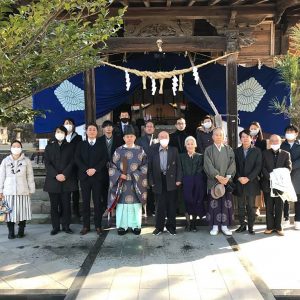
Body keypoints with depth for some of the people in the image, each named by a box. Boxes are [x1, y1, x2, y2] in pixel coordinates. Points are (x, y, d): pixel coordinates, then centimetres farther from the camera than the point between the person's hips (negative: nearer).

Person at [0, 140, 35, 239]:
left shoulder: (26, 161, 2)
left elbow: (30, 176, 5)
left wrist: (31, 190, 4)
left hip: (23, 191, 0)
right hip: (8, 191, 1)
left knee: (22, 211, 3)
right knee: (10, 211, 2)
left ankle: (21, 231, 19)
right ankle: (11, 232, 16)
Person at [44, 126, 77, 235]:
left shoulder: (70, 146, 11)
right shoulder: (49, 147, 13)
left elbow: (72, 162, 2)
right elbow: (47, 163, 3)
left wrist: (64, 174, -12)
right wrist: (56, 175, -11)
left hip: (67, 180, 0)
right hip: (52, 180, 1)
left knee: (66, 204, 1)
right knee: (54, 205, 3)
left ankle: (66, 226, 10)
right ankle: (55, 227, 11)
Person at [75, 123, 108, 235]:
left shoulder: (101, 145, 8)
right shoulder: (81, 144, 11)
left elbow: (105, 159, -2)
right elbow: (77, 159, 1)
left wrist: (95, 169, -14)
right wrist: (86, 170, -12)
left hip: (98, 176, -1)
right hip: (84, 176, 1)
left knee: (97, 201, 1)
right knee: (85, 201, 4)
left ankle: (98, 225, 9)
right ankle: (86, 225, 11)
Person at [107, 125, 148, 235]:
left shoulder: (140, 150, 3)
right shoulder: (118, 151, 3)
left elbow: (145, 165, 2)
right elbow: (113, 166, 3)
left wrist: (136, 175, -9)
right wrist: (120, 175, -12)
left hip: (136, 183, 0)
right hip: (122, 182, 0)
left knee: (136, 203, 4)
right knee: (122, 203, 2)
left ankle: (136, 225, 15)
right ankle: (122, 225, 12)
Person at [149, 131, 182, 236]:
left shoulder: (174, 150, 4)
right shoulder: (154, 151, 2)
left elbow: (178, 166, 3)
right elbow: (150, 167, 2)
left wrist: (178, 179, -4)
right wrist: (151, 181, -4)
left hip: (171, 181, 0)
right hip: (158, 181, 0)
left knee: (171, 205, 7)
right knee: (159, 205, 6)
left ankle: (171, 226, 20)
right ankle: (159, 226, 18)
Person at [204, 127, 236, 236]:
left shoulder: (229, 149, 8)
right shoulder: (208, 150, 3)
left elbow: (232, 164, 0)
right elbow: (208, 165, -7)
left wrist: (227, 176, -14)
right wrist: (217, 176, -19)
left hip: (226, 181, 2)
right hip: (213, 181, -1)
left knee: (226, 203, 3)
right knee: (214, 203, 1)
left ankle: (224, 226, 12)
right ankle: (215, 226, 10)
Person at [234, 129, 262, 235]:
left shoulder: (257, 151, 2)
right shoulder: (236, 151, 8)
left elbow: (258, 167, -4)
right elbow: (235, 166, 5)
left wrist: (248, 178, -13)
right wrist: (239, 178, -10)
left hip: (252, 182, -2)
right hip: (239, 183, 2)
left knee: (251, 206, 3)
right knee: (241, 206, 8)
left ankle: (251, 226, 11)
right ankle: (242, 225, 17)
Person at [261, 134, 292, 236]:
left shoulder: (286, 154, 8)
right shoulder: (265, 153, 7)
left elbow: (288, 168, 0)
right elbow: (263, 167, -1)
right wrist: (269, 177, -17)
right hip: (268, 184, 0)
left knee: (279, 207, 5)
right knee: (269, 207, 5)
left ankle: (278, 227, 15)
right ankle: (270, 226, 13)